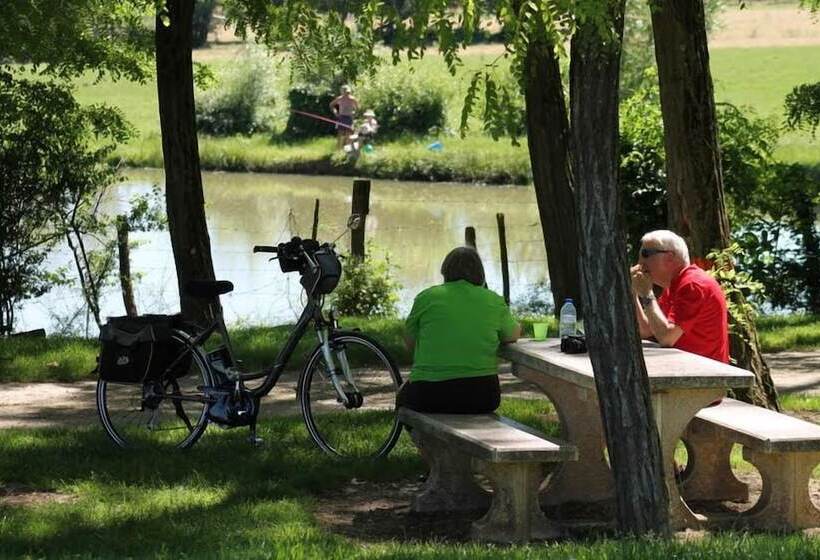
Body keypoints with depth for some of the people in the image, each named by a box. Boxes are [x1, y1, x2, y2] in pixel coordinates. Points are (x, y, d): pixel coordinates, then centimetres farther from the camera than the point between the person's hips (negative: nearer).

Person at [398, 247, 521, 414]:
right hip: (481, 398, 2)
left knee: (404, 393, 31)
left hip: (429, 399, -2)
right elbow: (513, 335, 21)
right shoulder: (495, 302, 4)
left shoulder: (426, 298, 1)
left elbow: (410, 343, 12)